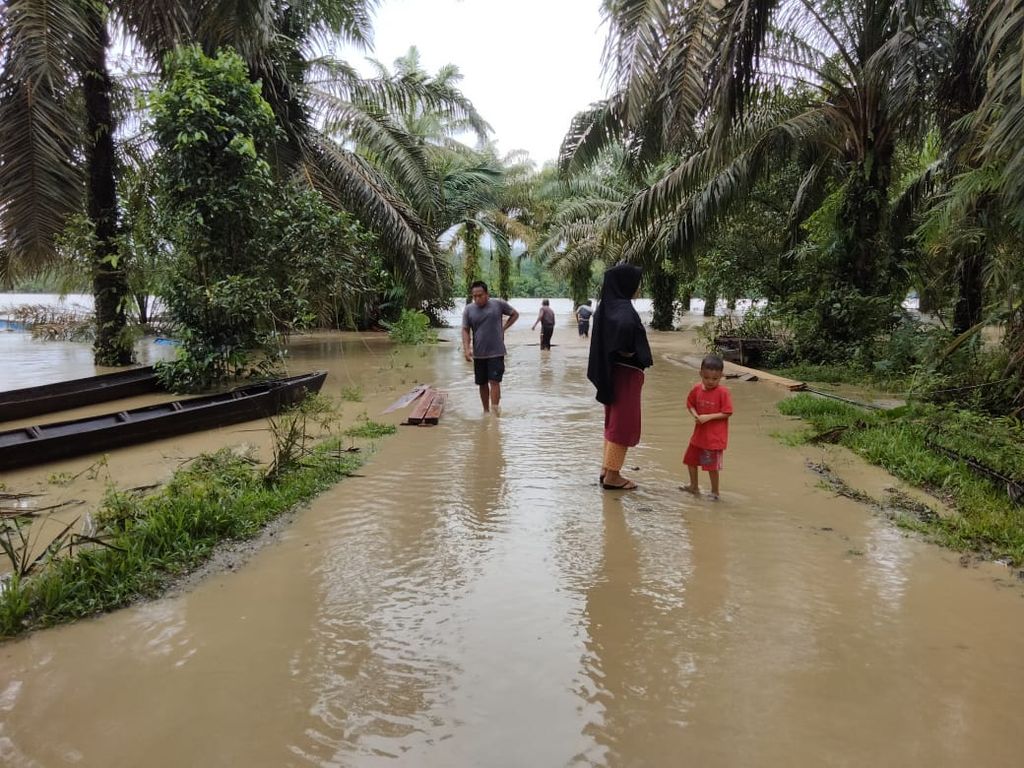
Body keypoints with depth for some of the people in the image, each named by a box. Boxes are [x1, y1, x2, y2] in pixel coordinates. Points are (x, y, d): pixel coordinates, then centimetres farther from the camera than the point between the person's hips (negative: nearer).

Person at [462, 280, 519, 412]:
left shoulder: (499, 304, -4)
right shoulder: (468, 309, 0)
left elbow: (515, 314, 11)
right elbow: (465, 330, 1)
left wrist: (503, 328, 0)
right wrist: (466, 349, -12)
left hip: (496, 352, -2)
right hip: (478, 353, 3)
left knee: (494, 381, -9)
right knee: (482, 384, 11)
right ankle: (486, 411, 25)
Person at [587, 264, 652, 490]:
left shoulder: (608, 306, 7)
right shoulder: (623, 308, -20)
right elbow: (624, 326, -41)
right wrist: (627, 352, -26)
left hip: (612, 372, 9)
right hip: (625, 373, -9)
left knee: (614, 422, 18)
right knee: (624, 424, 1)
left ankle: (607, 470, 25)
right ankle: (612, 476, 8)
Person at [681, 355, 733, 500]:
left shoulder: (723, 392, -17)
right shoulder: (697, 389, -1)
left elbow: (726, 413, -16)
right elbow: (690, 404, 10)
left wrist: (708, 417, -23)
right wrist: (695, 415, -9)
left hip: (715, 436, -7)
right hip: (699, 433, 7)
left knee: (712, 465, 0)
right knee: (691, 459, 18)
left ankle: (715, 492, 20)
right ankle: (694, 487, 38)